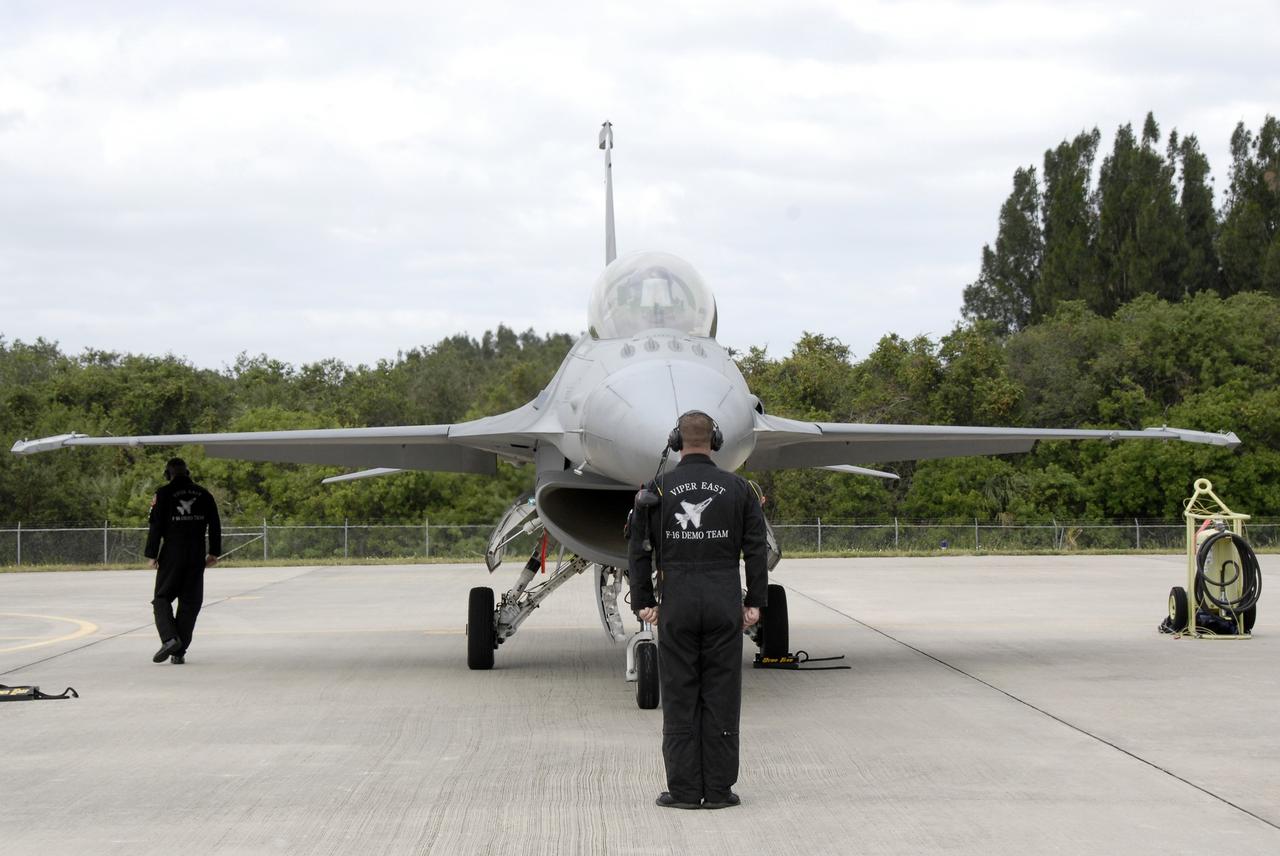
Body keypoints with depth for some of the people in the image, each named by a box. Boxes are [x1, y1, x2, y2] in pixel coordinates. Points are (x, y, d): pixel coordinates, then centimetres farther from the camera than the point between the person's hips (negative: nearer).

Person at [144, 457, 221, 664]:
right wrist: (214, 552, 15)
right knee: (190, 603, 6)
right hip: (197, 557, 3)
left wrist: (152, 554, -2)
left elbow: (156, 526, -7)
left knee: (162, 598, 5)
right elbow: (215, 525, 10)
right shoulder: (204, 495, 9)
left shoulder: (164, 494, -3)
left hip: (171, 555, -3)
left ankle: (169, 638, -19)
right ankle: (180, 652, 4)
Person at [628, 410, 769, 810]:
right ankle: (719, 789, 5)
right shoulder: (738, 489, 3)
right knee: (721, 696, 4)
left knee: (680, 697, 3)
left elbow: (640, 551, -1)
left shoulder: (658, 490, 0)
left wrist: (643, 603, 6)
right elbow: (756, 549, 1)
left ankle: (684, 789, 2)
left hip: (677, 602, -1)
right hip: (725, 603, 1)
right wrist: (755, 602, 5)